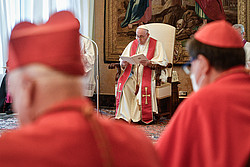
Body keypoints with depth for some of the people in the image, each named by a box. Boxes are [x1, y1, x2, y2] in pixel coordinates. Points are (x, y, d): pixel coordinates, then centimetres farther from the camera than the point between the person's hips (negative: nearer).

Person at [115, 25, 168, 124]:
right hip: (133, 73, 4)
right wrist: (124, 63, -9)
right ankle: (125, 115, -24)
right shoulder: (132, 44, 18)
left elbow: (163, 61, -7)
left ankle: (146, 116, -24)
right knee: (123, 83, -27)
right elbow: (122, 59, 17)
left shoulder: (156, 45, 4)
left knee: (145, 86, -36)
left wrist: (148, 63, -23)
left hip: (149, 72, -4)